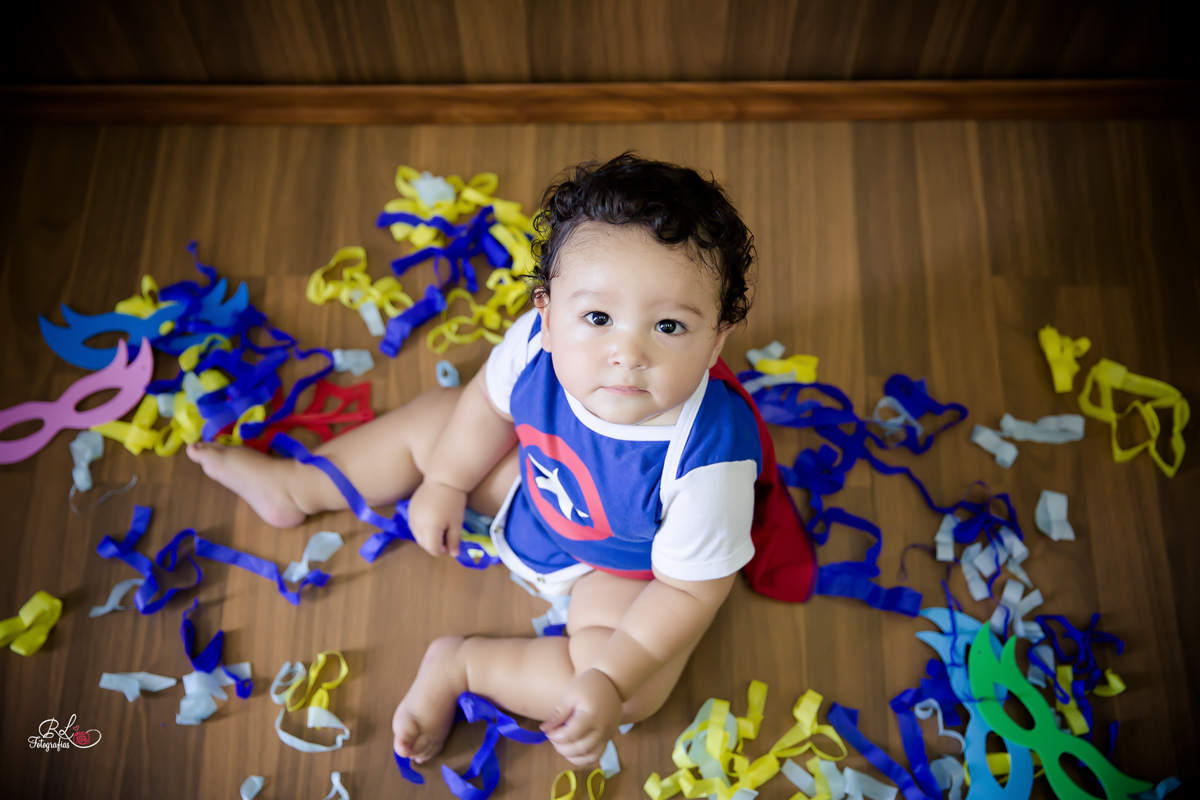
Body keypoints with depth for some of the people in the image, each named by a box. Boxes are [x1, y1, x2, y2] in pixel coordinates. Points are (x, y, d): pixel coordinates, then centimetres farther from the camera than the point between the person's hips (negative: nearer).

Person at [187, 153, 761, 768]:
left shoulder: (708, 461, -42)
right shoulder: (535, 342, -30)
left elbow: (690, 589, -27)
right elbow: (490, 402, -7)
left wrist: (611, 679, -33)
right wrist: (443, 485, 4)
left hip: (627, 566, -4)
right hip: (539, 483, 4)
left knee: (633, 690, -25)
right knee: (434, 418, 10)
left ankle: (459, 664, -7)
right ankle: (298, 487, 35)